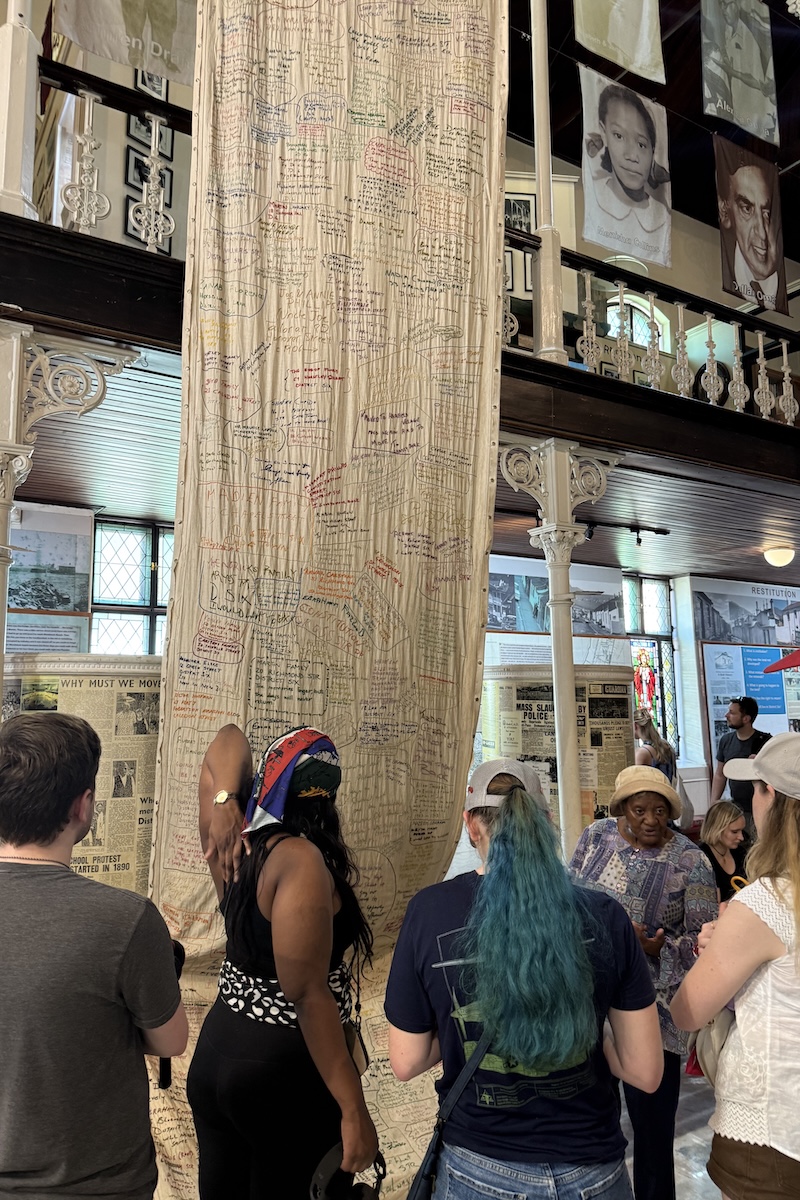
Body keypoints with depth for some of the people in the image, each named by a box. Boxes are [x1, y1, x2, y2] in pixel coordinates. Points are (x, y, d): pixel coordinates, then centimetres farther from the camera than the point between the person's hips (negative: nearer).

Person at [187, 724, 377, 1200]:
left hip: (218, 1050, 7)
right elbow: (308, 993, -30)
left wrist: (223, 797, -8)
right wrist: (355, 1110, -26)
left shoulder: (234, 845, -4)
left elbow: (230, 739, 8)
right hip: (288, 1070, -7)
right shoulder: (302, 861, -26)